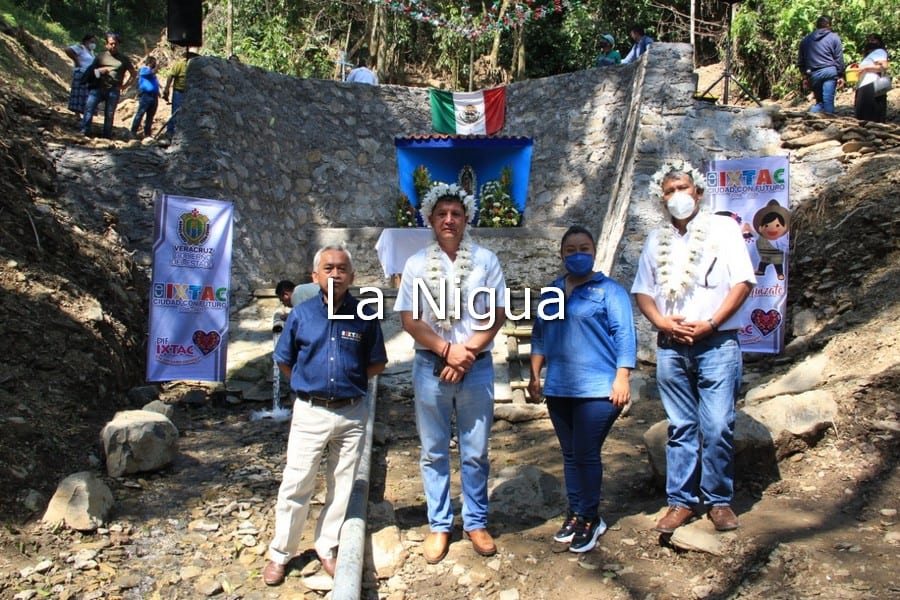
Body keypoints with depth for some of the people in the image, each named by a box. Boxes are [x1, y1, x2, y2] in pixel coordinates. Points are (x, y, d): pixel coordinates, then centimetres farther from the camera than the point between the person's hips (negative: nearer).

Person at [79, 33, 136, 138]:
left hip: (113, 90, -1)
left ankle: (107, 136, 7)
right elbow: (90, 69, 17)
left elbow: (134, 74, 16)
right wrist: (99, 71, -6)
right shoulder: (100, 56, 12)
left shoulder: (124, 58, 10)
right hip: (98, 88, 1)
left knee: (109, 114, 1)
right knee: (89, 107, -14)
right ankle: (84, 131, -14)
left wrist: (124, 86, 6)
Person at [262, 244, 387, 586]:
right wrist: (308, 385, 7)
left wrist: (350, 380, 2)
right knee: (296, 485, 5)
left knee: (342, 486, 11)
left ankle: (328, 549, 28)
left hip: (352, 413, 1)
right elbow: (284, 361, 9)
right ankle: (280, 553, 21)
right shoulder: (301, 314, -2)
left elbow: (377, 363, 8)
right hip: (310, 412, -1)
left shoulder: (365, 317, -2)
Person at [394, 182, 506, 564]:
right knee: (434, 452, 10)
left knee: (475, 452, 9)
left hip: (477, 367, 0)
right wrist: (448, 350, -13)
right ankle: (439, 526, 23)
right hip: (430, 367, 1)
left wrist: (466, 354, -11)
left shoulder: (485, 260, 3)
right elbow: (409, 319, -2)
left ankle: (476, 522, 25)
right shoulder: (417, 263, 4)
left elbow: (495, 316, 0)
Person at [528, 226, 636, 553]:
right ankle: (575, 514, 25)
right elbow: (539, 335, 17)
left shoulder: (609, 290, -2)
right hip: (558, 389, 5)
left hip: (597, 390, -5)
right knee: (570, 454, 13)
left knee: (586, 454, -3)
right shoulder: (551, 292, 14)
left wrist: (622, 378, -16)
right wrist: (535, 375, 12)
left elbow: (624, 335, -8)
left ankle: (590, 519, 14)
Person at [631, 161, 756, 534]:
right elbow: (642, 290, 12)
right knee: (681, 428, 8)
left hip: (716, 344, -3)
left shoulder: (723, 228, 4)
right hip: (670, 347, 3)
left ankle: (719, 500, 12)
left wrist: (710, 324, -12)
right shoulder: (656, 240, 15)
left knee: (717, 426, -4)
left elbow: (743, 282, -3)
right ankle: (682, 501, 15)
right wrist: (662, 322, -6)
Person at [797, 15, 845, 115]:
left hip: (813, 74, 4)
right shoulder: (834, 37, 6)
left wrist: (805, 77, 23)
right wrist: (841, 75, 5)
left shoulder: (806, 40, 18)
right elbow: (839, 58, 1)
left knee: (819, 101, 13)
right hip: (829, 72, -4)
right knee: (828, 100, -8)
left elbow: (800, 61, 18)